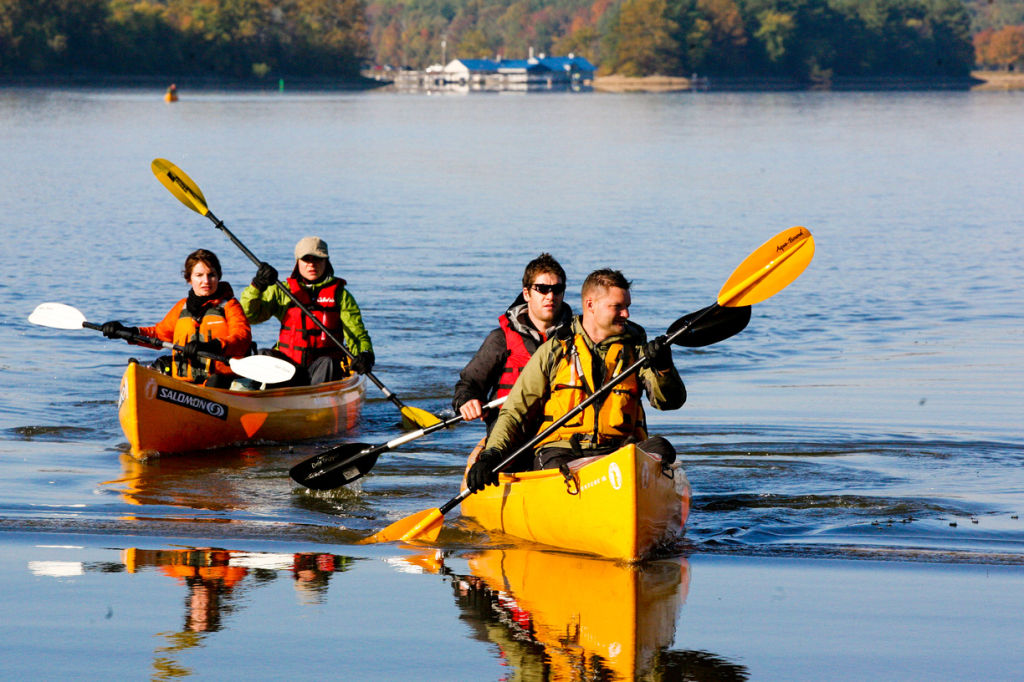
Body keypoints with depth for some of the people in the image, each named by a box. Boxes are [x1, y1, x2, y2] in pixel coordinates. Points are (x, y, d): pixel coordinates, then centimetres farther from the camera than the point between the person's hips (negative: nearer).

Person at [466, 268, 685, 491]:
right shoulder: (554, 350, 11)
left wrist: (663, 368, -17)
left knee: (660, 448, -33)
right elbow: (515, 411, 10)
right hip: (560, 449, -2)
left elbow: (671, 401, 5)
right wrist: (491, 454, -8)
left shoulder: (636, 349, 16)